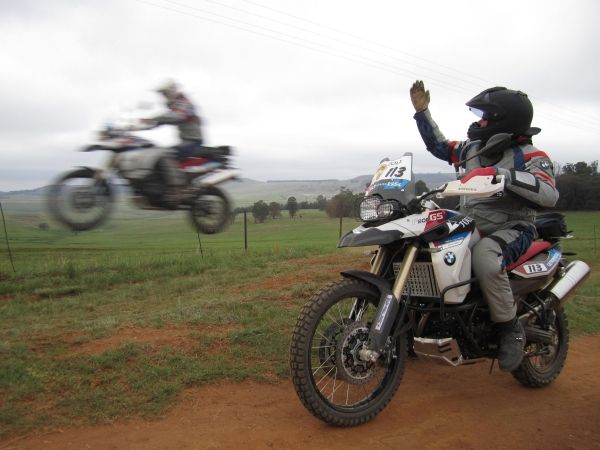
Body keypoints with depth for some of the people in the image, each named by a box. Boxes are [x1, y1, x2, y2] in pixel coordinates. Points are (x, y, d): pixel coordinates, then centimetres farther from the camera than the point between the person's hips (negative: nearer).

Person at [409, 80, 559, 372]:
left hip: (512, 230, -7)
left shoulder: (529, 157, -10)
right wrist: (422, 112, 20)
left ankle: (510, 329, -17)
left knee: (484, 257, -40)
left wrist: (502, 174, -37)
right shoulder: (473, 148, 9)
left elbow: (549, 195, -27)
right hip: (469, 228, 7)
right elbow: (438, 146, 25)